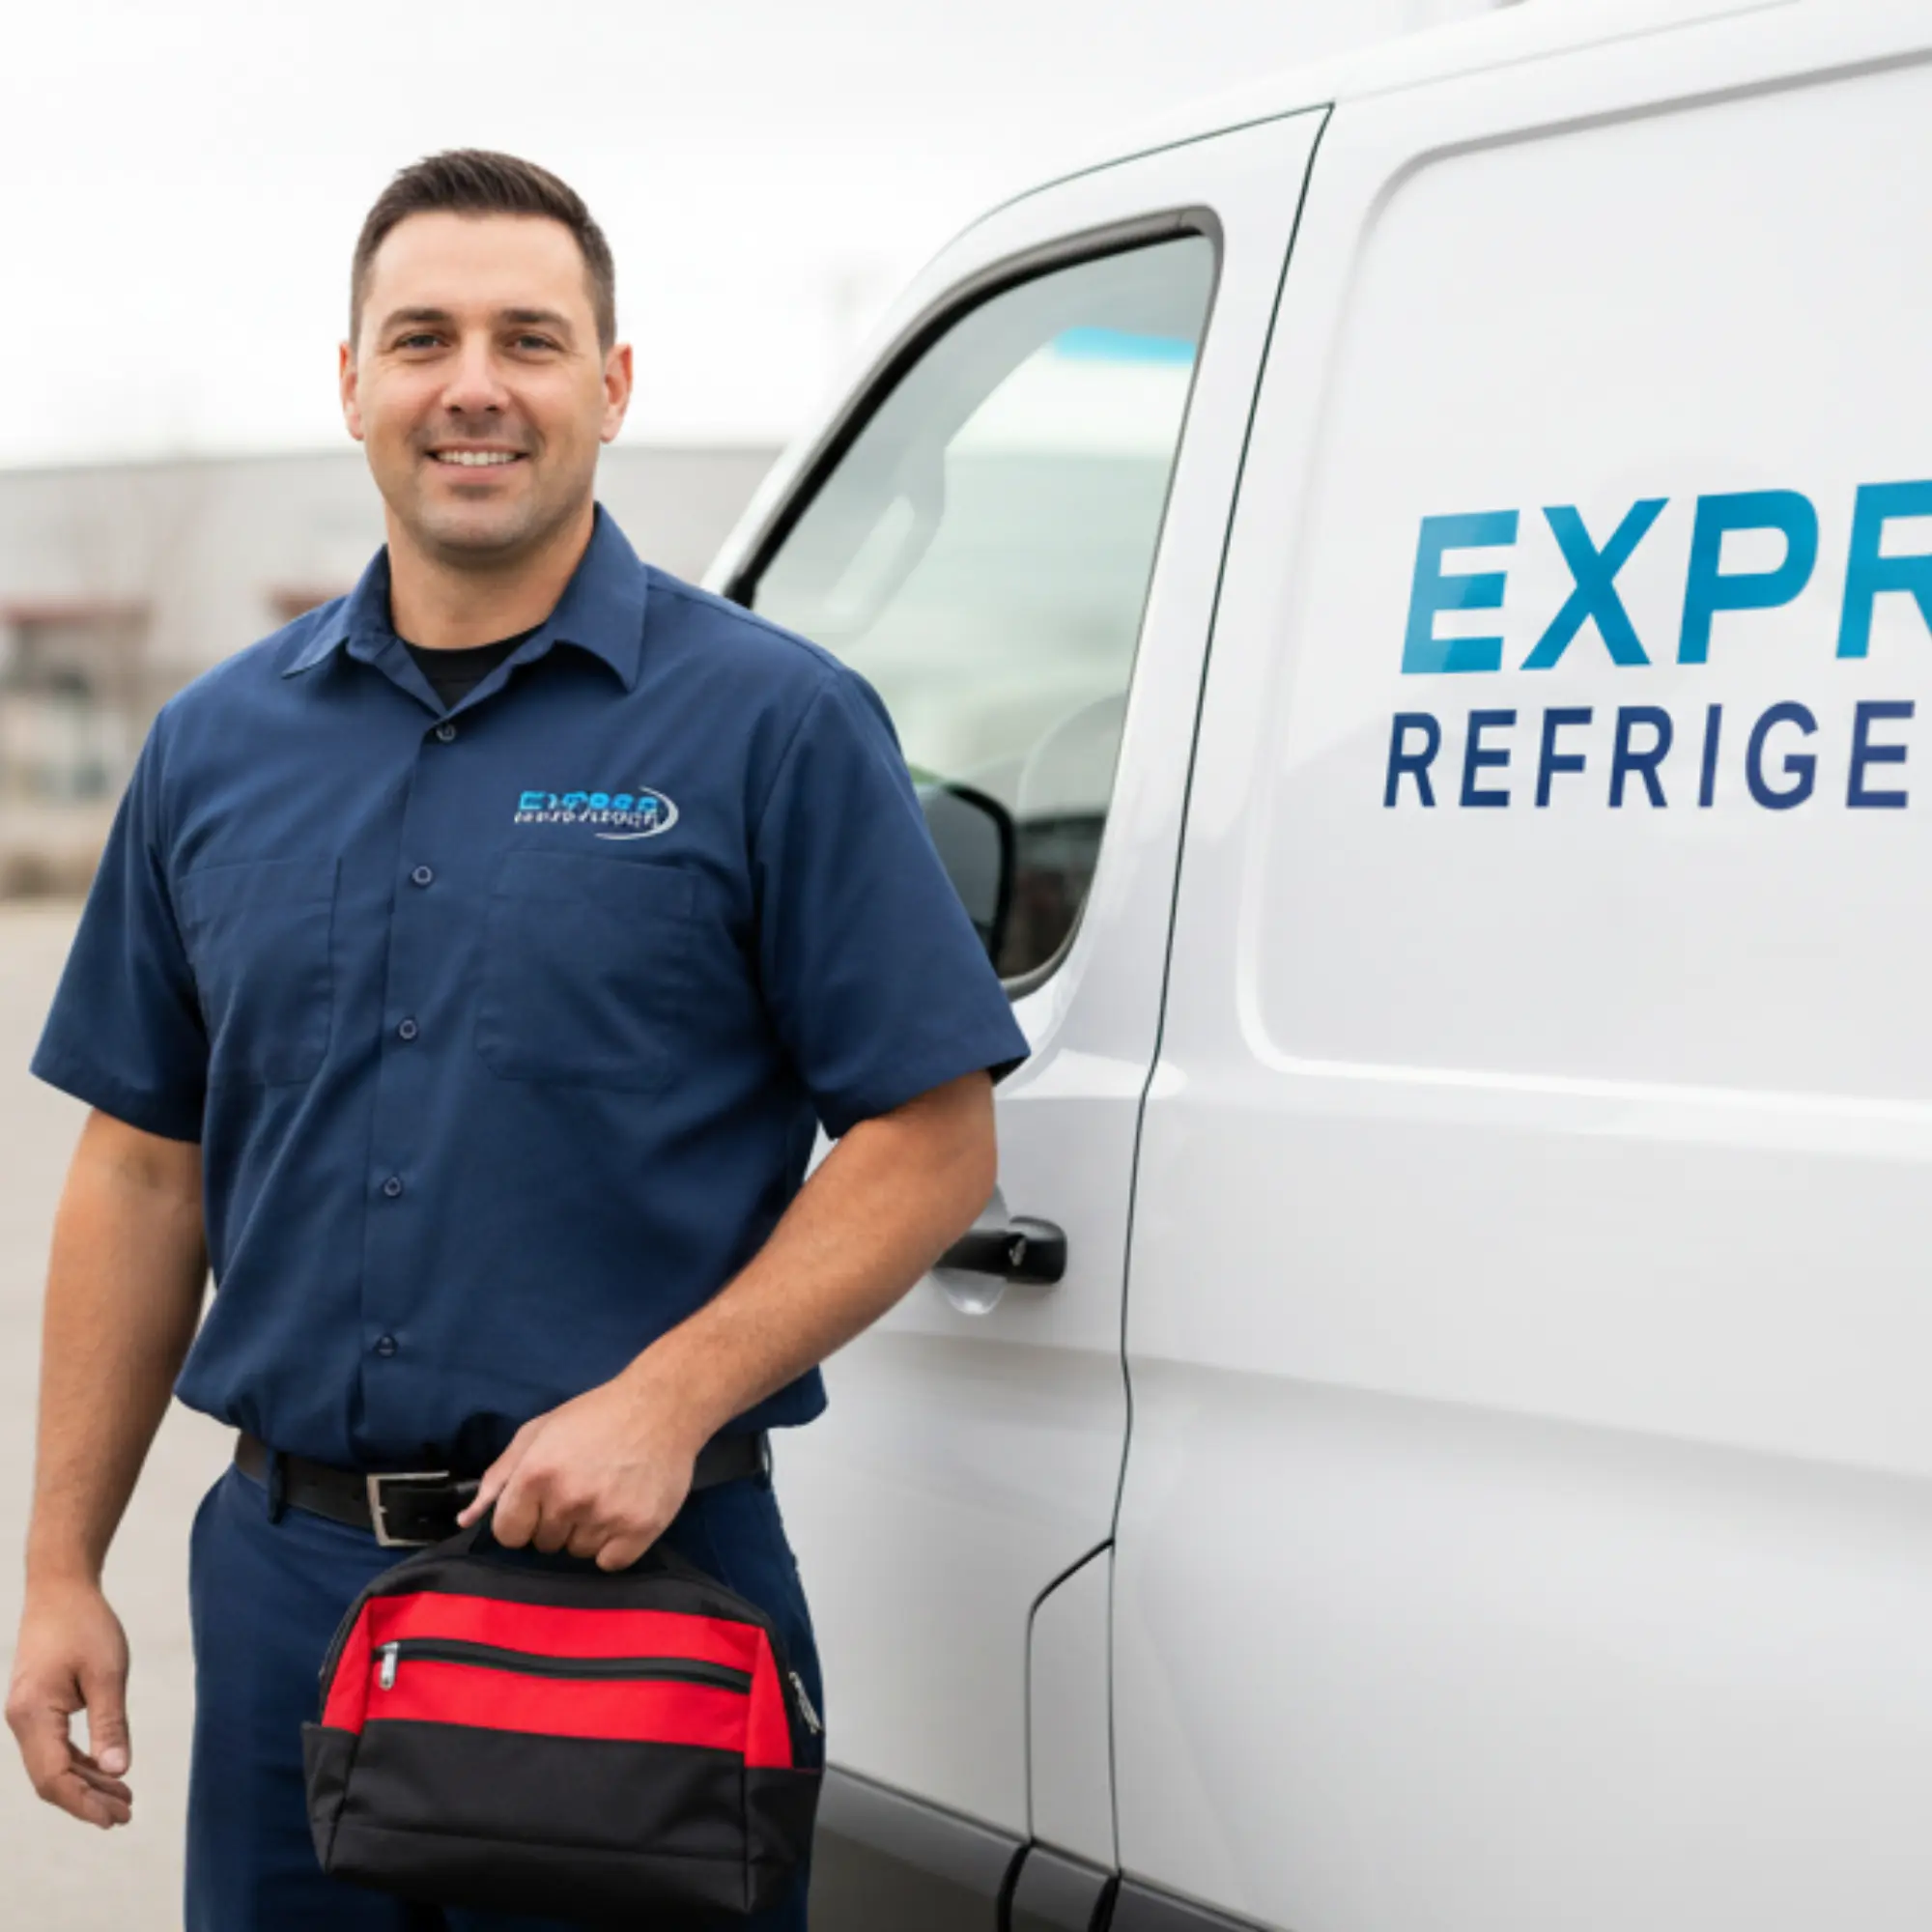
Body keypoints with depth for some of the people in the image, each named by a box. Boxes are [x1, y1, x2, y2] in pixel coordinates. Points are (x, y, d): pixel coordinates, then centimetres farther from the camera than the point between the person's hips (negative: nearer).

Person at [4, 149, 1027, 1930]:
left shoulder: (774, 725, -4)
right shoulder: (218, 746, 9)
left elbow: (929, 1144, -7)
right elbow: (145, 1168, 13)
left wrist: (666, 1402, -19)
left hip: (636, 1583, -4)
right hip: (281, 1579, 4)